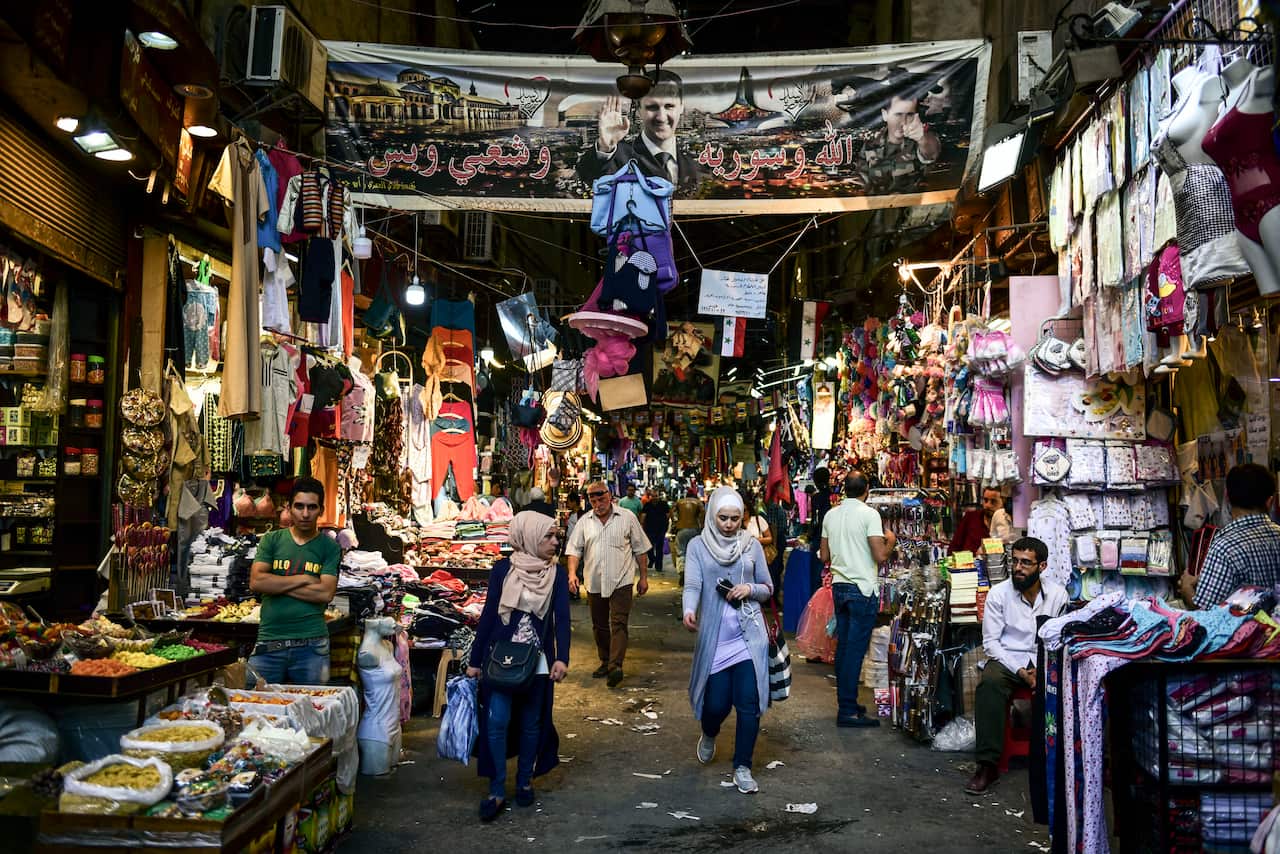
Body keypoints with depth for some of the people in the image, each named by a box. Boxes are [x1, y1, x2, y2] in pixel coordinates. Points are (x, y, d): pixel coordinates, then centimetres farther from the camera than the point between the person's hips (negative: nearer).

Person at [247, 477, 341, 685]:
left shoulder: (330, 547, 5)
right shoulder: (271, 540, 10)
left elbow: (326, 593, -8)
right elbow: (256, 582, -4)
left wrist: (277, 584, -5)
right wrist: (303, 579, -6)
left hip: (311, 645, -1)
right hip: (268, 644, 1)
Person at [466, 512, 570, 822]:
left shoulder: (556, 575, -1)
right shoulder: (503, 569, -4)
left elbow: (562, 618, -8)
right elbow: (488, 614, 0)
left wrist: (561, 658, -23)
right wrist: (475, 660, 2)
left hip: (537, 661, 1)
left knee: (531, 723, 9)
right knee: (497, 721, -7)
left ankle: (525, 781, 27)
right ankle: (497, 790, 4)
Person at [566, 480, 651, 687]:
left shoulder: (627, 518, 0)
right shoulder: (584, 521, 6)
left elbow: (640, 549, 5)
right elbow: (574, 549, 6)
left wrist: (643, 577, 3)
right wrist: (572, 573, -11)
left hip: (621, 581, -4)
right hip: (594, 583, 4)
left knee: (618, 624, -13)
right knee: (599, 626, 12)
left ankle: (616, 666, -20)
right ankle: (605, 662, 25)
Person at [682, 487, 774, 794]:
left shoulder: (752, 546, 5)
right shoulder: (698, 546, -1)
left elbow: (768, 588, 12)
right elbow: (692, 585, -13)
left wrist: (751, 589, -10)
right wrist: (689, 611, -33)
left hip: (749, 636, 1)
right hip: (714, 638, -1)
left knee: (749, 703, -3)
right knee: (717, 703, 2)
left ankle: (742, 768, 13)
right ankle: (709, 735, 38)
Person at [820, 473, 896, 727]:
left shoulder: (831, 515, 7)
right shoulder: (869, 514, -12)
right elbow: (880, 556, -16)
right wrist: (890, 540, 3)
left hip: (839, 586, 7)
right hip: (863, 588, -7)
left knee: (843, 646, 13)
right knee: (856, 649, -5)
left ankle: (847, 703, 20)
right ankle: (847, 711, -4)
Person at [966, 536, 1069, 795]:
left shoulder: (1058, 594, 3)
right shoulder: (998, 594, -3)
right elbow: (991, 642, -4)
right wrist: (1020, 672, -15)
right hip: (1008, 659, -1)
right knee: (989, 683, -34)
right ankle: (987, 765, -32)